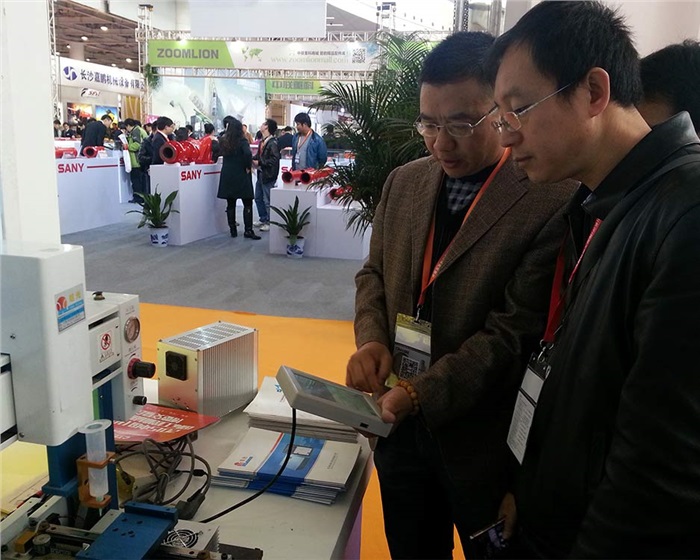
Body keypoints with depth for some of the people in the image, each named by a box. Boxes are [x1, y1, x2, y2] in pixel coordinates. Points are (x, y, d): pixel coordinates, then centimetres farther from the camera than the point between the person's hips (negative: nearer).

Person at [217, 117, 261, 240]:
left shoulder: (223, 141, 6)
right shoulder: (242, 141, -11)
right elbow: (248, 153, -25)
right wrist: (248, 166, -13)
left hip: (227, 176, 5)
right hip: (241, 175, -5)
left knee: (230, 204, 9)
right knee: (247, 203, 1)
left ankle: (233, 230, 12)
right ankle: (248, 230, -3)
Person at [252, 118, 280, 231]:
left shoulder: (272, 143, -17)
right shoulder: (262, 141, 9)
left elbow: (274, 159, -24)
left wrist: (259, 163, -20)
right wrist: (253, 159, 1)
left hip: (268, 175, -9)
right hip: (260, 174, 9)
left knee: (267, 200, 0)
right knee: (258, 198, 17)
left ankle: (269, 222, 11)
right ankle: (263, 219, 30)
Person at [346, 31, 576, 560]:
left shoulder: (553, 202, -16)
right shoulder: (403, 183, 4)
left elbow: (514, 331, -18)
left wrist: (421, 393, -25)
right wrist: (371, 339, -8)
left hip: (483, 438, -5)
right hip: (399, 426, 5)